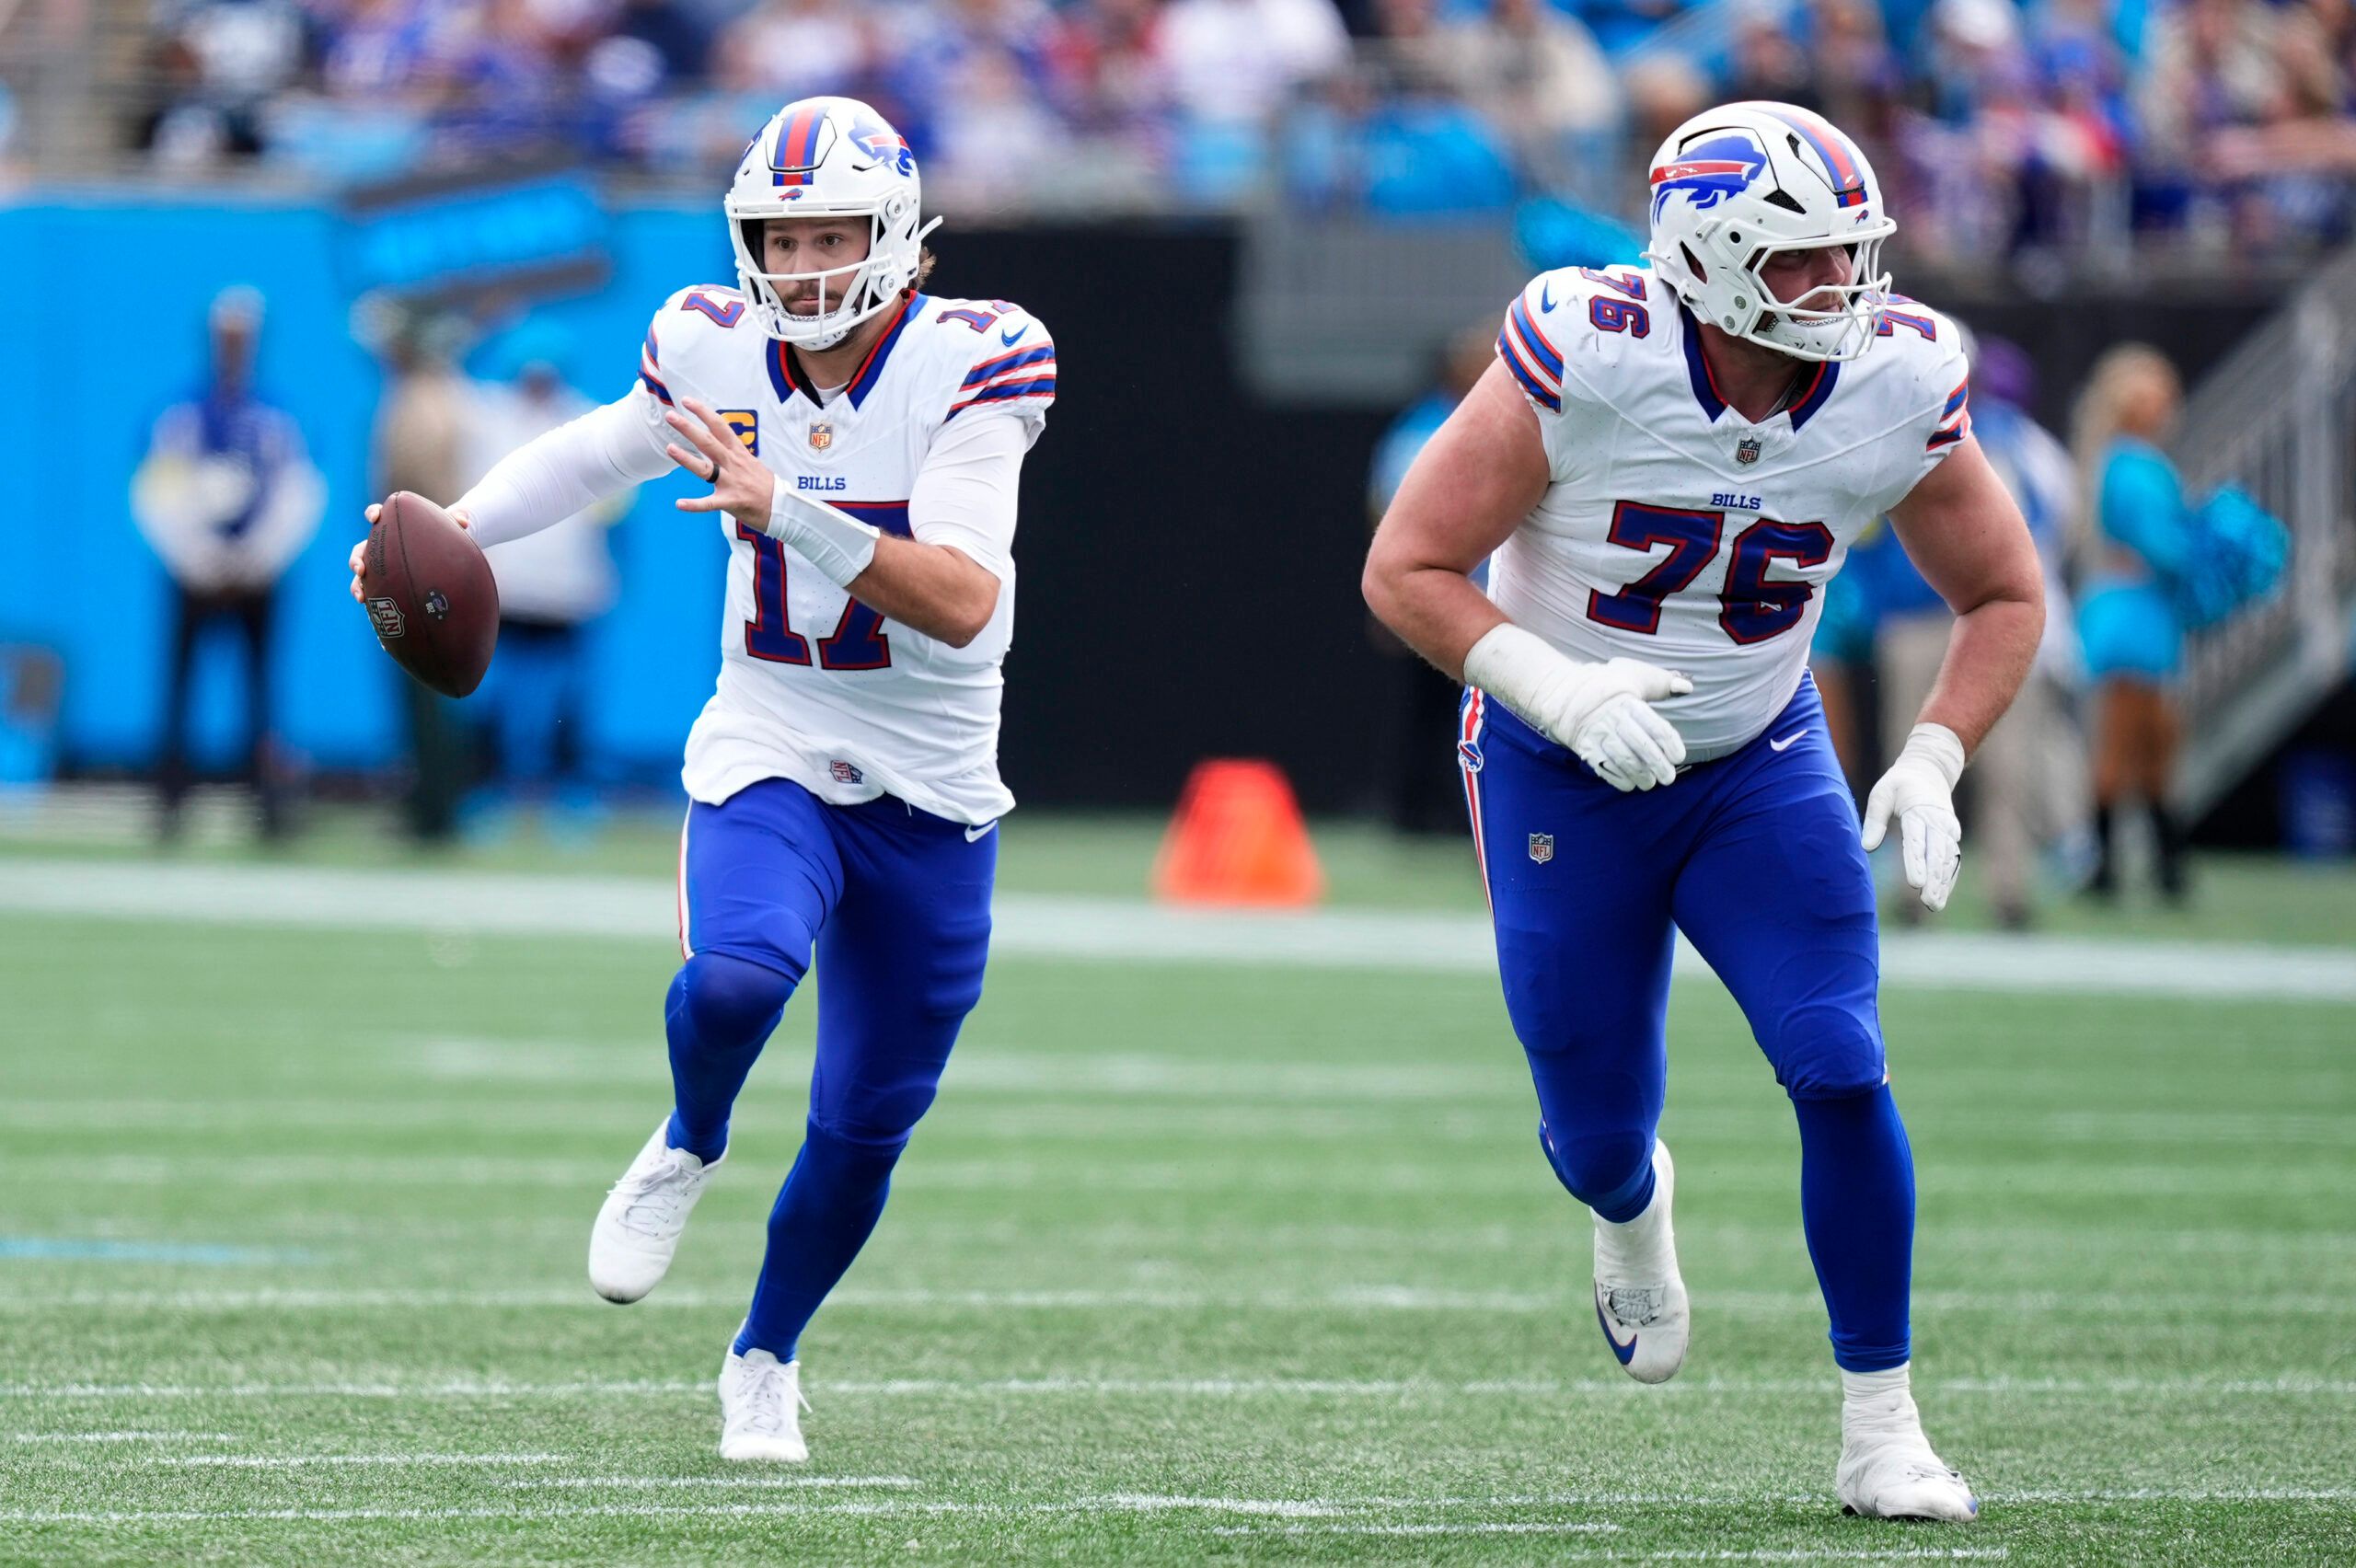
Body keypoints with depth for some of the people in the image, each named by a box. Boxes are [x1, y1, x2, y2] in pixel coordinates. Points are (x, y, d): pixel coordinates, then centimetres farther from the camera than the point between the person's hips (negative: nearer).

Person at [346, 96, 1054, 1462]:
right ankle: (690, 1149, 2)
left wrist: (787, 510, -38)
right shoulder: (718, 352, -7)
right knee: (735, 978, -32)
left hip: (933, 796, 0)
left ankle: (767, 1357, 34)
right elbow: (606, 450, 17)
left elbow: (963, 607, -29)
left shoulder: (971, 366, -18)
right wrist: (454, 529, 5)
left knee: (865, 1125, 8)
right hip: (768, 760, 1)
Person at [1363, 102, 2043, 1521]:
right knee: (1598, 1128, 7)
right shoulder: (1587, 360, -27)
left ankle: (1881, 1432, -5)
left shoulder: (1898, 388, -17)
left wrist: (1935, 760, -16)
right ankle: (1631, 1209, 48)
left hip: (1760, 765, 2)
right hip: (1564, 771, -2)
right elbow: (1406, 571, -20)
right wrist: (1558, 691, -34)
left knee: (1842, 1071, -16)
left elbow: (2005, 597, 0)